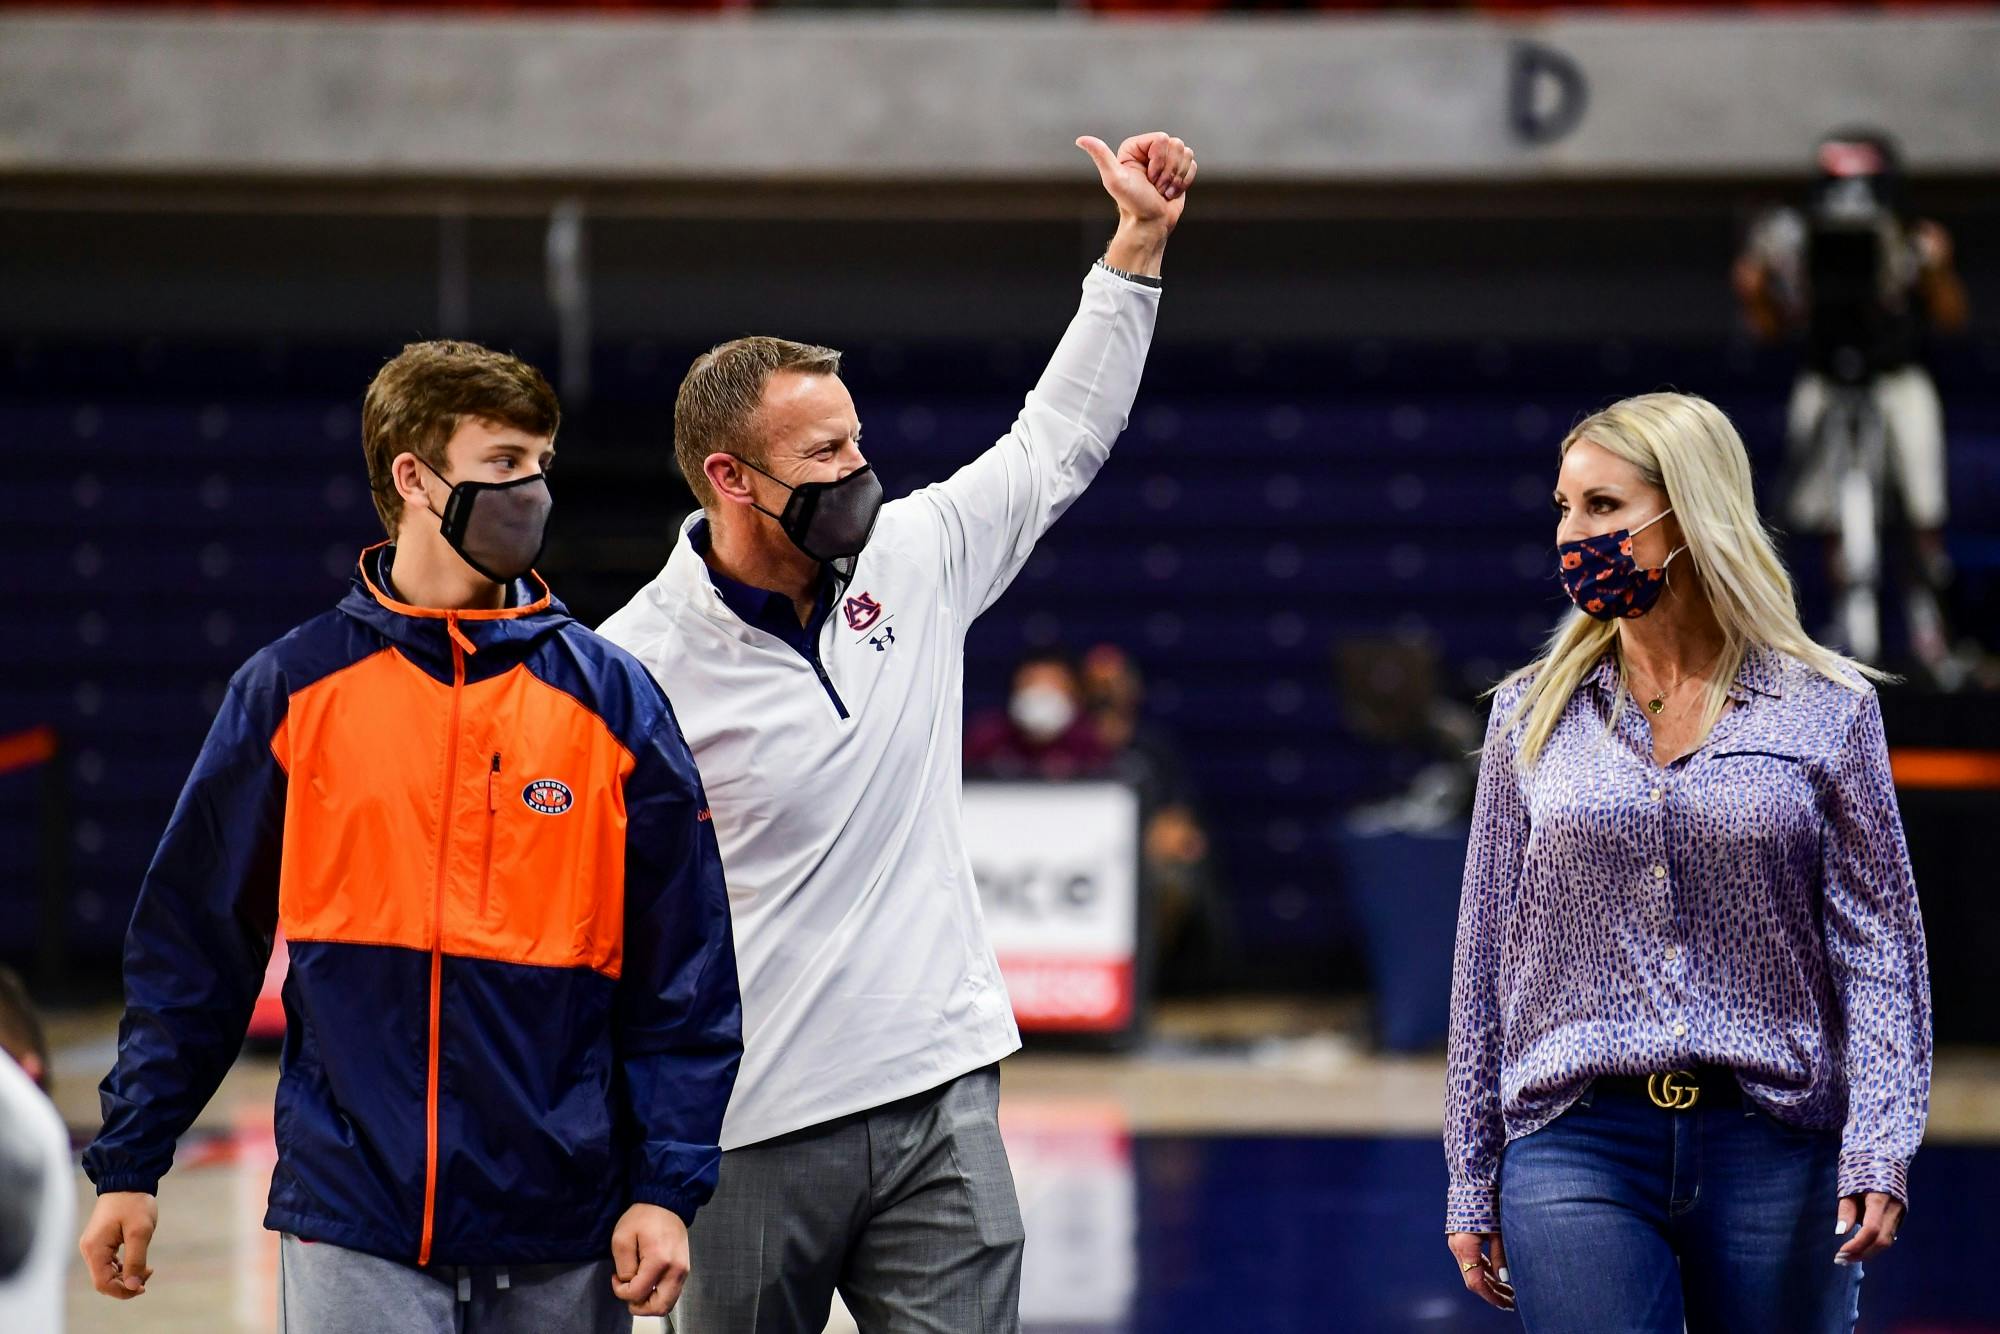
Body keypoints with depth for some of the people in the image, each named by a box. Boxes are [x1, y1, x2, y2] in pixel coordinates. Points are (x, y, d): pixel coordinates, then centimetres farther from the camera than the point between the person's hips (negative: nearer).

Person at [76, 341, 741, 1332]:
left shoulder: (611, 699, 5)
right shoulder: (292, 689, 3)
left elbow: (684, 973, 4)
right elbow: (192, 945, 7)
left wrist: (666, 1189, -5)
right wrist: (128, 1163, 4)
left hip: (560, 1243, 1)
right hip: (353, 1228, -1)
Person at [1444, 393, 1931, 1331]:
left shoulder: (1827, 711, 3)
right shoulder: (1534, 715, 9)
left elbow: (1880, 945, 2)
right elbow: (1486, 952, 11)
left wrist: (1879, 1152, -10)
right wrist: (1471, 1183, 9)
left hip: (1773, 1149, -1)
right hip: (1576, 1148, 1)